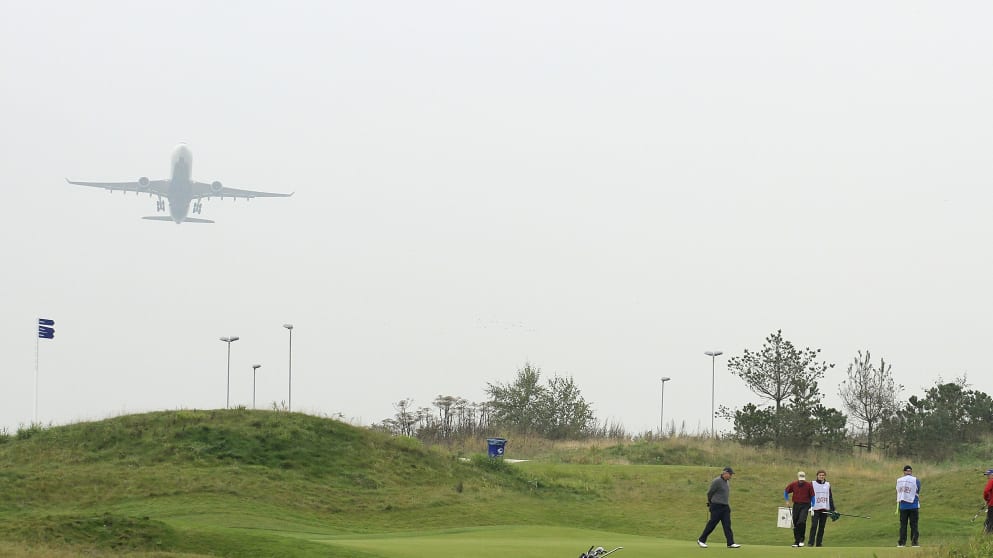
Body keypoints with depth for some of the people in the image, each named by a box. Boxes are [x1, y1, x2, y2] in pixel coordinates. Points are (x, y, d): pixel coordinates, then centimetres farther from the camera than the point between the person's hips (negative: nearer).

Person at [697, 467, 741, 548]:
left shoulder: (727, 482, 13)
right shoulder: (717, 481, -14)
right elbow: (709, 493, -7)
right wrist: (710, 502, 6)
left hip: (725, 507, 8)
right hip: (717, 507, -8)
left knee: (727, 525, 0)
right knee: (712, 524, -2)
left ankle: (731, 543, -3)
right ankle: (701, 540, 9)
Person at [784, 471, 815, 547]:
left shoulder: (809, 485, -4)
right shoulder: (793, 484, 1)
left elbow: (812, 496, 3)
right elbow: (786, 492, 17)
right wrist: (787, 500, 9)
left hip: (805, 506, -3)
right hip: (796, 505, 3)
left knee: (802, 522, -21)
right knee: (795, 524, 5)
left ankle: (801, 540, -8)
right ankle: (796, 541, 16)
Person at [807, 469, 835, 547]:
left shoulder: (827, 485, 11)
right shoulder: (812, 484, 1)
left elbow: (830, 498, 15)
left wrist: (832, 509, 11)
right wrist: (809, 507, -8)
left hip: (825, 509, 4)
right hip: (815, 508, -4)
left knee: (822, 526, 5)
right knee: (814, 526, -10)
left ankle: (819, 543, 11)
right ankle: (810, 542, -8)